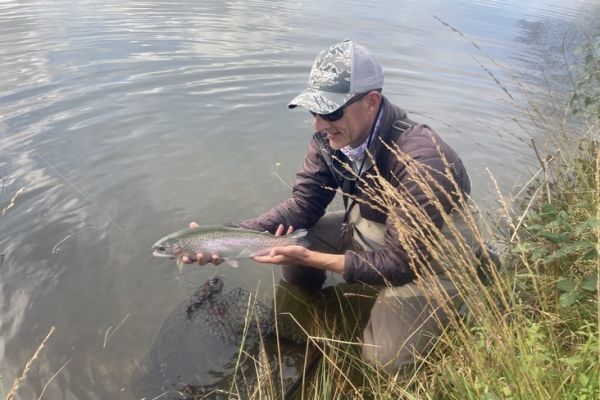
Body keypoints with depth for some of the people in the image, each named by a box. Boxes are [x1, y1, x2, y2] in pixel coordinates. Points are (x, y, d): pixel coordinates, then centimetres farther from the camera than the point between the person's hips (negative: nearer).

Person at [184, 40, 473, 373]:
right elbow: (303, 204, -11)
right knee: (293, 237, -10)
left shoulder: (419, 160, -36)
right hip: (372, 227, 6)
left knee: (385, 358, -13)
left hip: (432, 254, -5)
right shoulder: (330, 138, -15)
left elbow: (401, 263, -31)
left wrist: (308, 257, -34)